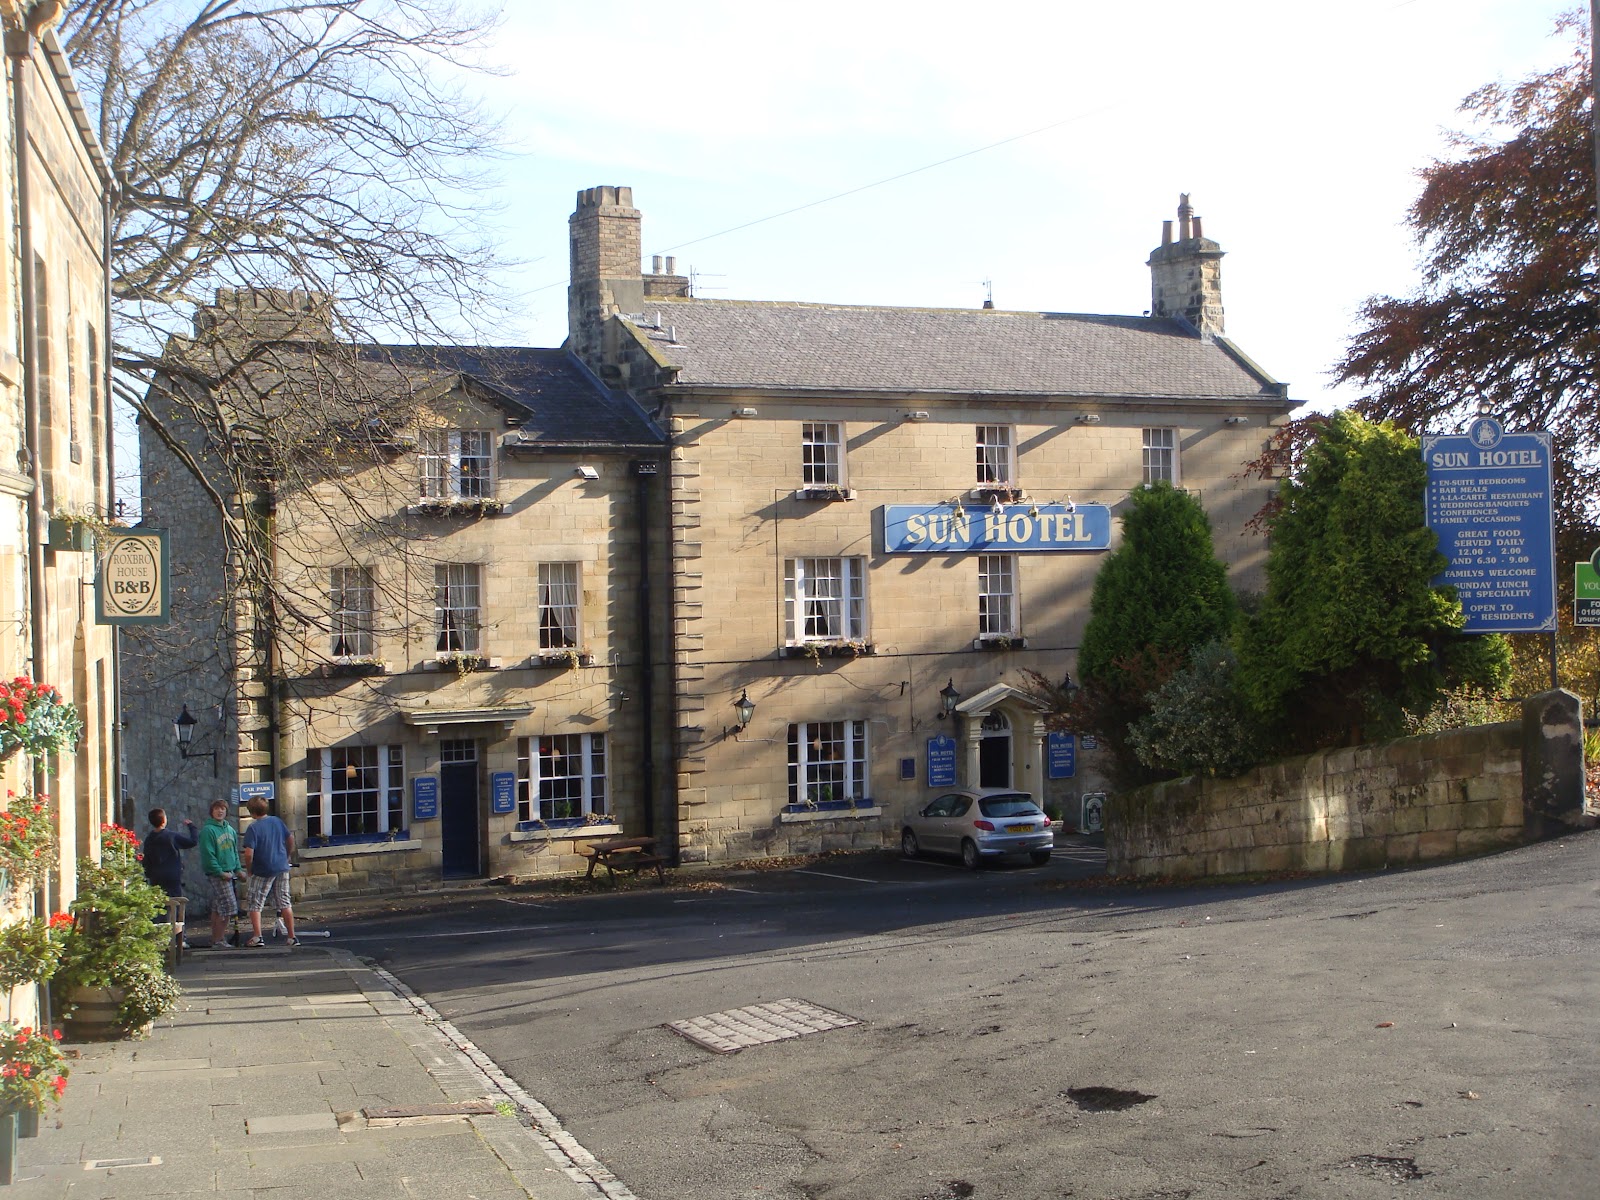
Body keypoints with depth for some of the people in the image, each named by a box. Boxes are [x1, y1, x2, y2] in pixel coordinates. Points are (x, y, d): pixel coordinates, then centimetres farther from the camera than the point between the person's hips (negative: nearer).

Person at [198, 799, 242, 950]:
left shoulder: (229, 829, 15)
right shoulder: (208, 830, -10)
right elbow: (208, 855, -15)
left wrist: (238, 869, 10)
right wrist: (220, 872, -18)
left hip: (228, 874, 8)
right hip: (216, 875, -8)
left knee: (217, 908, 13)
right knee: (228, 907, -12)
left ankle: (216, 939, 18)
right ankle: (219, 940, -6)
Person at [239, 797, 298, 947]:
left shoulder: (253, 828, -14)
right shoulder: (277, 821, 3)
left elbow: (248, 853, -21)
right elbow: (290, 838, 15)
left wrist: (249, 870, -4)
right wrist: (288, 856, 29)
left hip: (263, 871, -5)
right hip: (282, 868, 6)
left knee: (254, 905, 7)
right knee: (284, 904, 9)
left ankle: (257, 937, 0)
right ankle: (292, 938, 9)